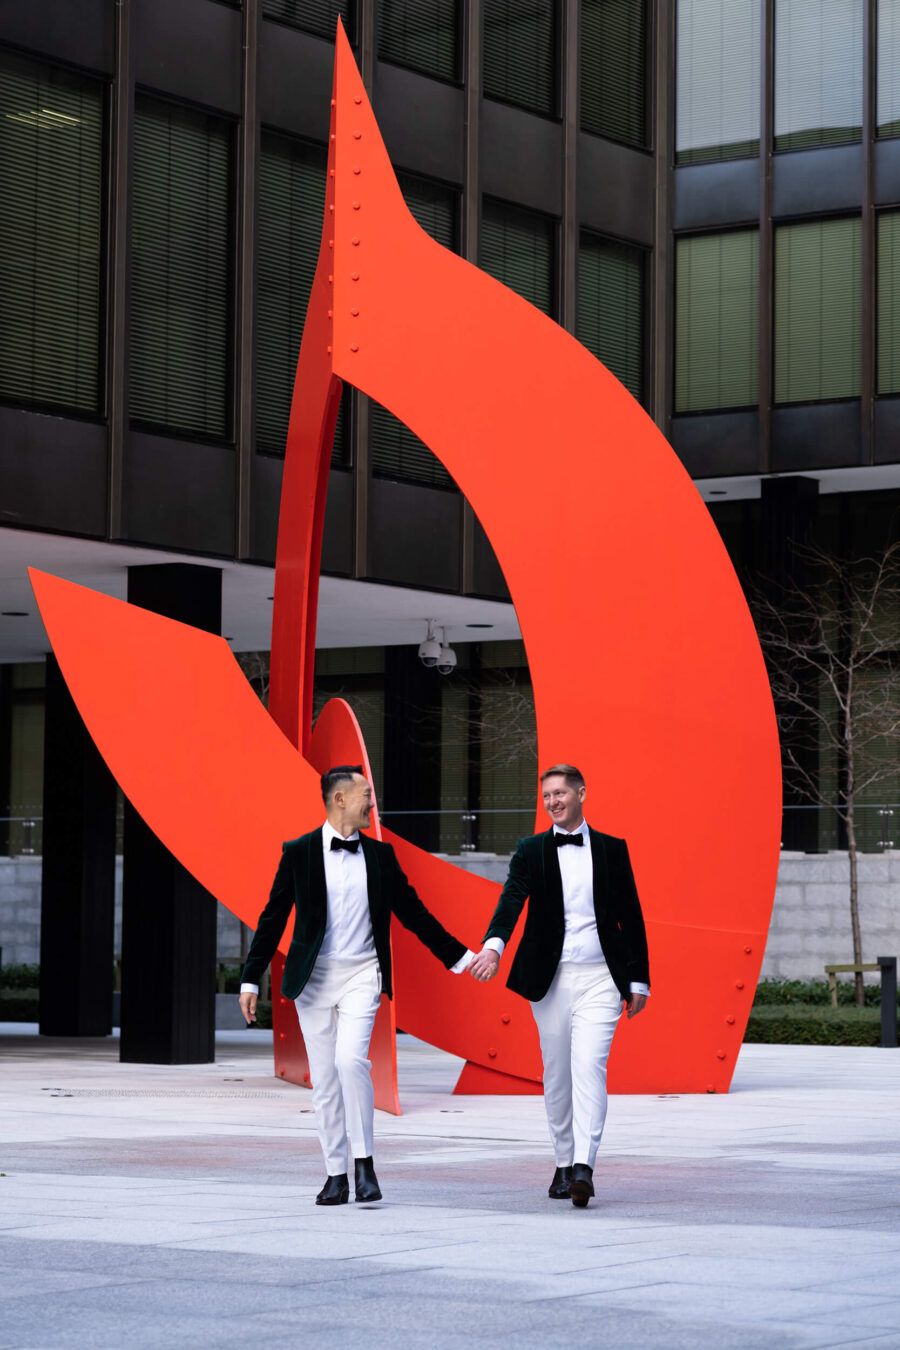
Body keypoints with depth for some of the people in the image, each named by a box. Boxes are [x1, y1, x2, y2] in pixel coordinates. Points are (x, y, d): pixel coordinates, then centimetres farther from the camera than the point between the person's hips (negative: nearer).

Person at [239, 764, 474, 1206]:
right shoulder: (298, 853, 1)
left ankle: (364, 1162, -10)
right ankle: (336, 1174, 12)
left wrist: (459, 957, 13)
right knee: (324, 1077, 2)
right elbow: (273, 919, 4)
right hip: (313, 977, 0)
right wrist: (251, 980, 0)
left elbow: (413, 913, 15)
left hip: (361, 974, 0)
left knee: (351, 1059, -21)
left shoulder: (380, 855, 8)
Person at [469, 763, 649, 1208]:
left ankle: (583, 1167, -23)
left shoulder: (612, 849, 7)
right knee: (556, 1073, 8)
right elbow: (511, 899, -12)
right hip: (550, 979, 1)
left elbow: (631, 916, 10)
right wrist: (493, 945, -31)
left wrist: (639, 979, 8)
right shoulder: (531, 851, 5)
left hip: (599, 978, -1)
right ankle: (564, 1163, 22)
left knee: (589, 1067, -15)